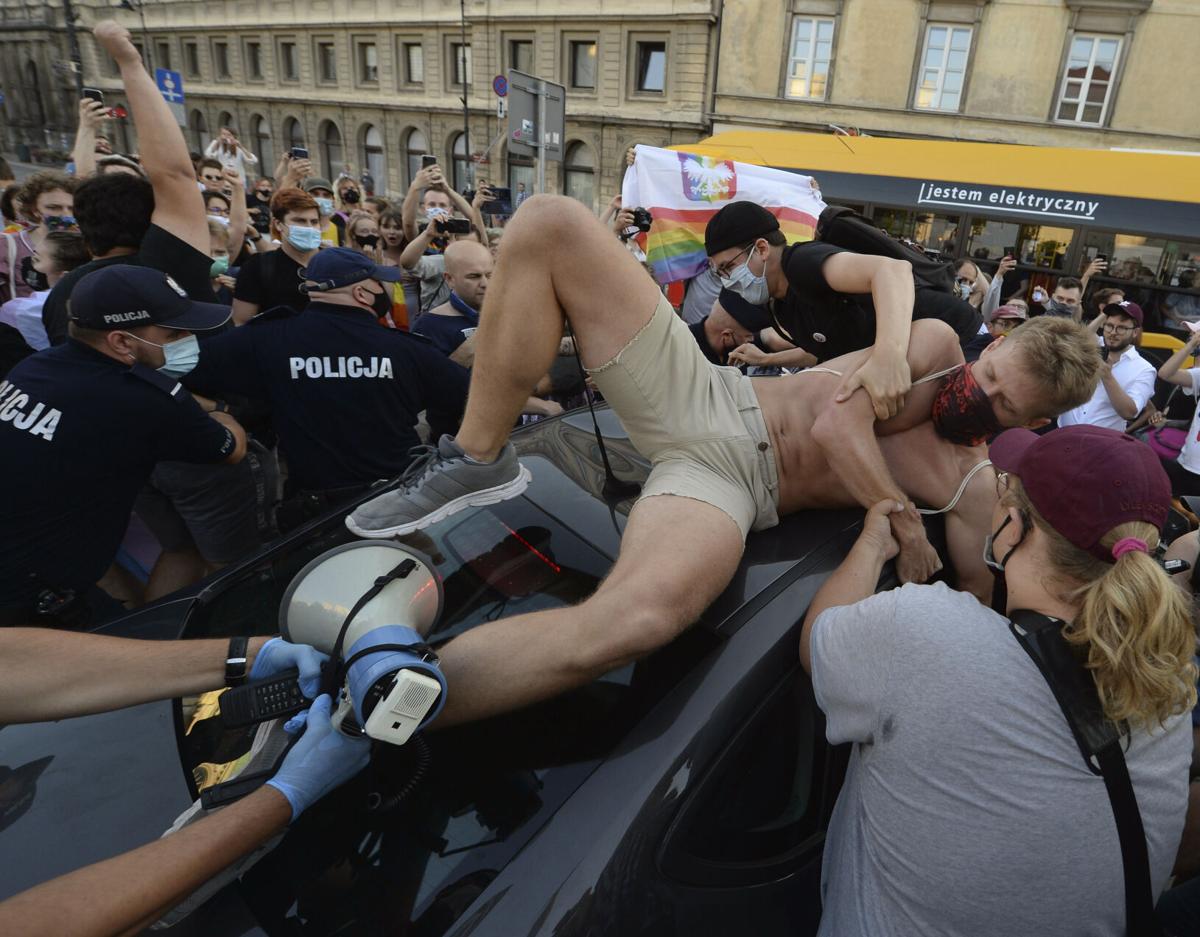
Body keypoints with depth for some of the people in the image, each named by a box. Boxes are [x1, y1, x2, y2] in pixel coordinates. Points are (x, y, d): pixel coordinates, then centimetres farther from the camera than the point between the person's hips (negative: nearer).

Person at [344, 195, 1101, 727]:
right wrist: (904, 522, -4)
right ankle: (478, 462, -7)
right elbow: (839, 426, -2)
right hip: (703, 394, 4)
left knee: (638, 617, -44)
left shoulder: (976, 489, 5)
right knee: (551, 224, -14)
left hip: (735, 484, -3)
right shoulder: (939, 343, 9)